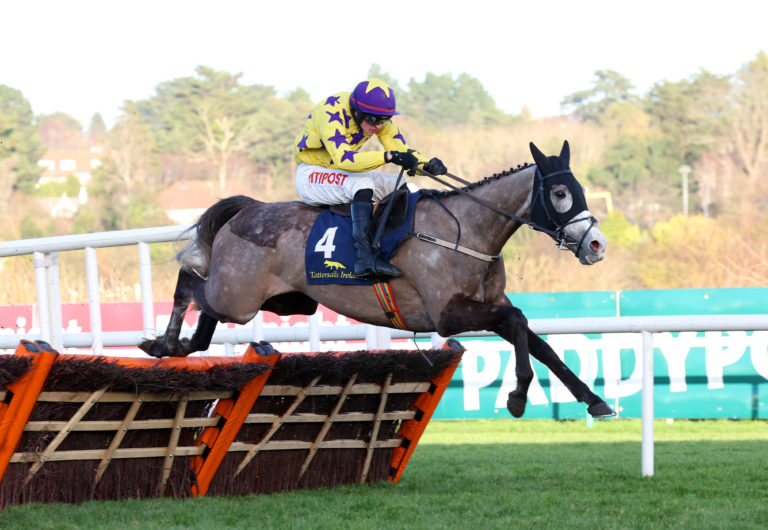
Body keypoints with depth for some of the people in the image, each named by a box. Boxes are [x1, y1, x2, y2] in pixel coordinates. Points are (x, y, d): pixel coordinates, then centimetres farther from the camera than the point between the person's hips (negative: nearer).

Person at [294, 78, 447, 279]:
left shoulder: (379, 117, -6)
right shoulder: (331, 112, -29)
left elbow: (402, 150, -3)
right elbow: (343, 158, -42)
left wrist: (428, 165, -24)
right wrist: (388, 156, -50)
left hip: (342, 175, 8)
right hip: (311, 176, -8)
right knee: (362, 184, -33)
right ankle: (365, 258, -42)